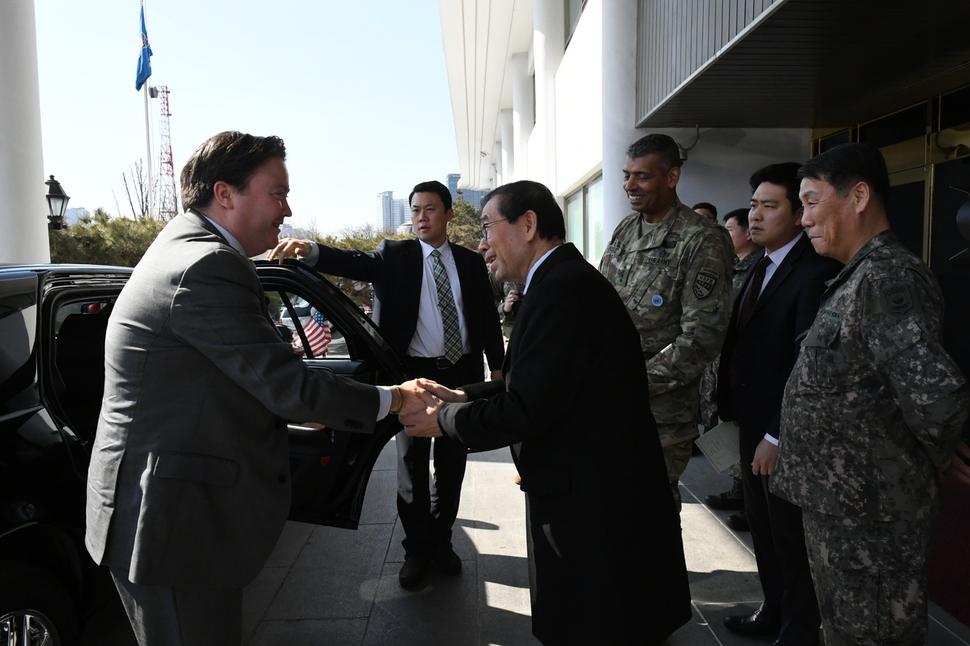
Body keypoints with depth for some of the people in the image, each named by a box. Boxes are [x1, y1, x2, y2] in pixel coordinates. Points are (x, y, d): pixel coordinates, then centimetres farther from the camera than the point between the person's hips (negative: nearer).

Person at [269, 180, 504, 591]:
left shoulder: (471, 262, 7)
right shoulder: (395, 256, 1)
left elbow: (489, 318, 9)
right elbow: (354, 263, -16)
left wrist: (498, 369, 2)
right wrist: (310, 251, -34)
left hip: (462, 374, 2)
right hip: (415, 375, -2)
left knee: (452, 465, 13)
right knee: (412, 466, 8)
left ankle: (442, 541, 32)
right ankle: (417, 549, 25)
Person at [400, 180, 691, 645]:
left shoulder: (561, 288, -24)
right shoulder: (570, 279, 8)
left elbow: (525, 408, -25)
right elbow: (531, 385, 10)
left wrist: (444, 421, -11)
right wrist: (461, 396, 4)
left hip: (589, 500, -9)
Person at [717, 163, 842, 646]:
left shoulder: (815, 273, -20)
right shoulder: (760, 265, 9)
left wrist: (778, 435, -22)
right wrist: (734, 407, 8)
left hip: (784, 431, -9)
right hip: (752, 422, 9)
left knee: (789, 536, 9)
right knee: (761, 525, 22)